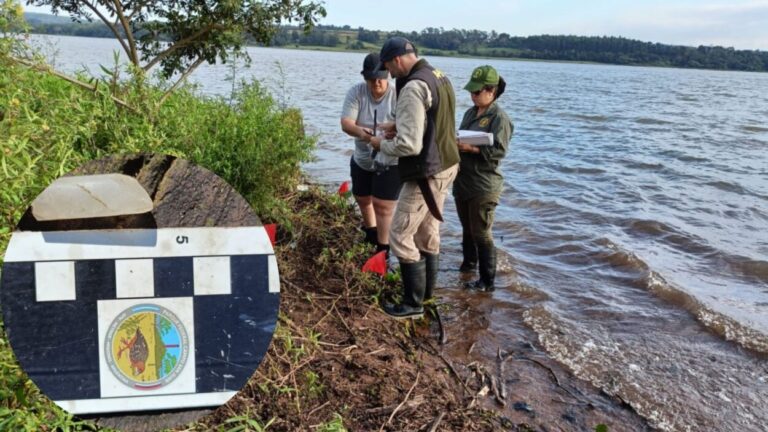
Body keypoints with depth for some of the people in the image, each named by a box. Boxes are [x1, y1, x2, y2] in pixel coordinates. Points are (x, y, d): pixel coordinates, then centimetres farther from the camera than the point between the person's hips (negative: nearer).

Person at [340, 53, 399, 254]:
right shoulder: (356, 92, -10)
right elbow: (345, 122, -18)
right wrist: (359, 131, -41)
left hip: (390, 161, -5)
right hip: (362, 159, 5)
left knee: (382, 205, -7)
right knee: (362, 199, 23)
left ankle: (383, 249, 7)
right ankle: (370, 231, 51)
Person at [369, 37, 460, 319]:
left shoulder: (414, 87, -21)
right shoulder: (440, 77, 10)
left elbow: (409, 145, -25)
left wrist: (382, 145, -7)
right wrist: (401, 128, 11)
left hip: (426, 173, -10)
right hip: (447, 166, 10)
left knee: (401, 236, 0)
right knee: (428, 232, 19)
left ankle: (413, 304, 8)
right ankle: (426, 291, 33)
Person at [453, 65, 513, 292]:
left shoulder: (500, 118, -12)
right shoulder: (470, 113, 12)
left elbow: (499, 151, -19)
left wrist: (472, 148, -25)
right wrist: (455, 143, -2)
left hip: (483, 186, -8)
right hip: (462, 180, 8)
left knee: (481, 234, -2)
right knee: (467, 228, 22)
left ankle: (487, 281, 8)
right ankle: (469, 263, 43)